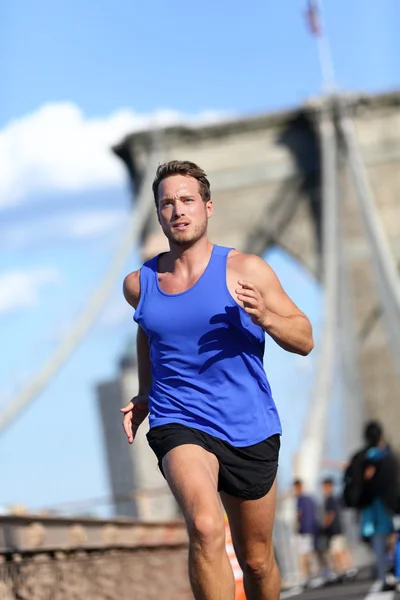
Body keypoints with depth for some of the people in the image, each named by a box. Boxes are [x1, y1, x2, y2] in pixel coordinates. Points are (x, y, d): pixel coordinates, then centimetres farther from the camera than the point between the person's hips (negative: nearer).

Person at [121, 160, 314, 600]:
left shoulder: (245, 271, -6)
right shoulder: (140, 283, 4)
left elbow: (304, 340, -2)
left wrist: (265, 317, -21)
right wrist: (143, 396, 20)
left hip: (249, 429, 0)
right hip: (178, 426, 0)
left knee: (257, 561, 14)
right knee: (205, 529, -30)